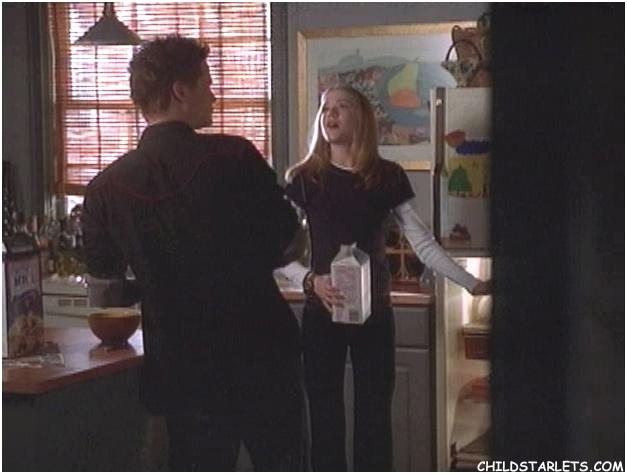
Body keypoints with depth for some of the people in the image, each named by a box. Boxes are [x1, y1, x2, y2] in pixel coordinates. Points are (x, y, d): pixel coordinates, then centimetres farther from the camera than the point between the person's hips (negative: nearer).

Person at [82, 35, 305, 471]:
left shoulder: (106, 189, -5)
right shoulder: (235, 157, -12)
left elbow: (105, 297, 4)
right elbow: (290, 246, -2)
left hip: (184, 375, 2)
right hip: (264, 359, -2)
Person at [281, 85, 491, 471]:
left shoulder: (387, 176, 2)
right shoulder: (304, 178, -1)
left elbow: (423, 242, 2)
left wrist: (471, 283, -6)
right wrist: (311, 280, -21)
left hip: (374, 310, 1)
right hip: (322, 312, -1)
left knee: (375, 413, 5)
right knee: (326, 414, 3)